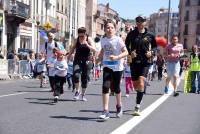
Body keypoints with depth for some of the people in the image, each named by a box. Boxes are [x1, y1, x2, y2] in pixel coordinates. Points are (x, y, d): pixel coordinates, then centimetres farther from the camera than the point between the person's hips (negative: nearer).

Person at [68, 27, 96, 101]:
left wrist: (87, 45, -29)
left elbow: (94, 50, -13)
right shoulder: (77, 39, 2)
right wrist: (68, 56, 17)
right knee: (76, 75, -19)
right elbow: (73, 48, 17)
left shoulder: (89, 39, -4)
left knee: (84, 77, 4)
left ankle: (83, 94, 18)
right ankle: (77, 91, -1)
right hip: (77, 60, 1)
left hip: (86, 60, -1)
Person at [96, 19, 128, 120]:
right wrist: (98, 59, 12)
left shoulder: (118, 40, -12)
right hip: (107, 66, 3)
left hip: (117, 67, -3)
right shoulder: (103, 40, 2)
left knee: (116, 88, 9)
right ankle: (105, 111, -11)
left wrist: (116, 57, -30)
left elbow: (126, 52, -17)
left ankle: (119, 105, 38)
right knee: (105, 86, -13)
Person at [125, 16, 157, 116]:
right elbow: (126, 45, 10)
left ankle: (137, 107, -15)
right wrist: (130, 52, -9)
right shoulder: (131, 34, 2)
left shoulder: (150, 35, 2)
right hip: (134, 61, 2)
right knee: (135, 85, 10)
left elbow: (155, 46, 14)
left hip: (145, 62, -2)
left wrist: (151, 52, -6)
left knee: (141, 83, -16)